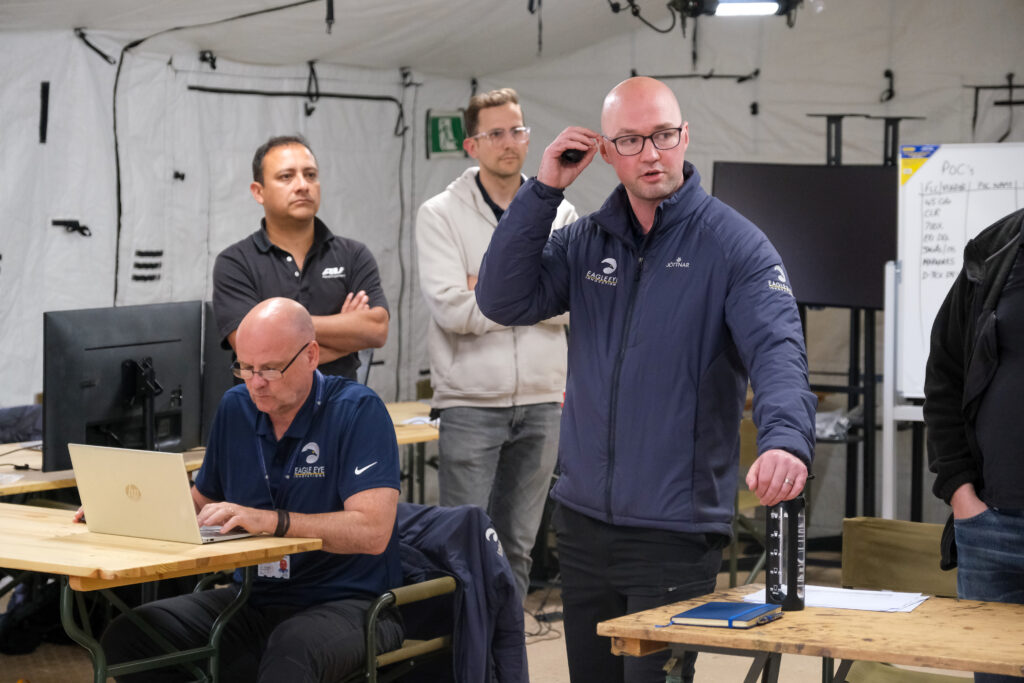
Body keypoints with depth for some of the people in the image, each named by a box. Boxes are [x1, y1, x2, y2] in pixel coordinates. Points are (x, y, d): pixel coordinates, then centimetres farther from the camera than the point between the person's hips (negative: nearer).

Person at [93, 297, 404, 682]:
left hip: (345, 602, -7)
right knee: (127, 636, -14)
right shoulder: (235, 408, 10)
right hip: (254, 599, 7)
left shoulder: (358, 412, -10)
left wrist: (270, 520, -29)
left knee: (292, 651, -41)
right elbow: (203, 501, 22)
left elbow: (372, 531, -21)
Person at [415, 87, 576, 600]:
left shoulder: (559, 215, 7)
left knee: (517, 546, 12)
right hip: (470, 403, -4)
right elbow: (452, 309, -16)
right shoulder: (441, 215, -3)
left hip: (542, 403, 4)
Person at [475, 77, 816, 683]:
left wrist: (785, 438, -42)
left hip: (676, 528, -5)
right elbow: (505, 301, -2)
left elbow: (778, 351, -22)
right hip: (584, 520, 5)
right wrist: (544, 190, -8)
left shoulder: (735, 246, -8)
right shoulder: (587, 241, 9)